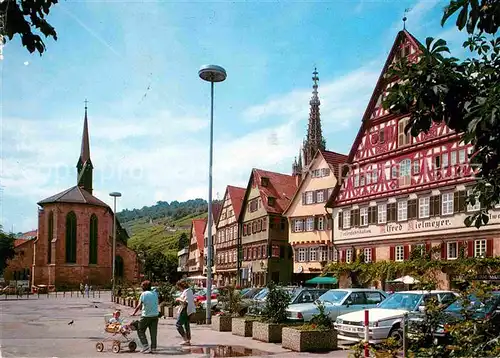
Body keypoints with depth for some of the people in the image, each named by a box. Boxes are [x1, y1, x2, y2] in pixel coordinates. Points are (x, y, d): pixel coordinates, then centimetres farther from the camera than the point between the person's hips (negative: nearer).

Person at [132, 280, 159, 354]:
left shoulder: (143, 294, -5)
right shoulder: (155, 294, 8)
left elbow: (139, 306, -4)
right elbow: (156, 304, 11)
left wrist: (134, 313, 9)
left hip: (146, 316, -4)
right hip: (155, 315, 5)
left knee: (141, 331, 9)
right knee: (153, 332, 9)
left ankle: (146, 346, 0)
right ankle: (153, 347, 9)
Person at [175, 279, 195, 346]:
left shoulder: (186, 292, -17)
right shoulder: (190, 291, 13)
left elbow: (185, 302, -26)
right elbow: (193, 299, 19)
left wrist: (179, 299, -12)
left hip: (185, 310, -10)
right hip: (189, 310, 10)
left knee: (178, 324, -6)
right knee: (186, 325, 15)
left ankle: (185, 340, -9)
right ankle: (188, 340, 17)